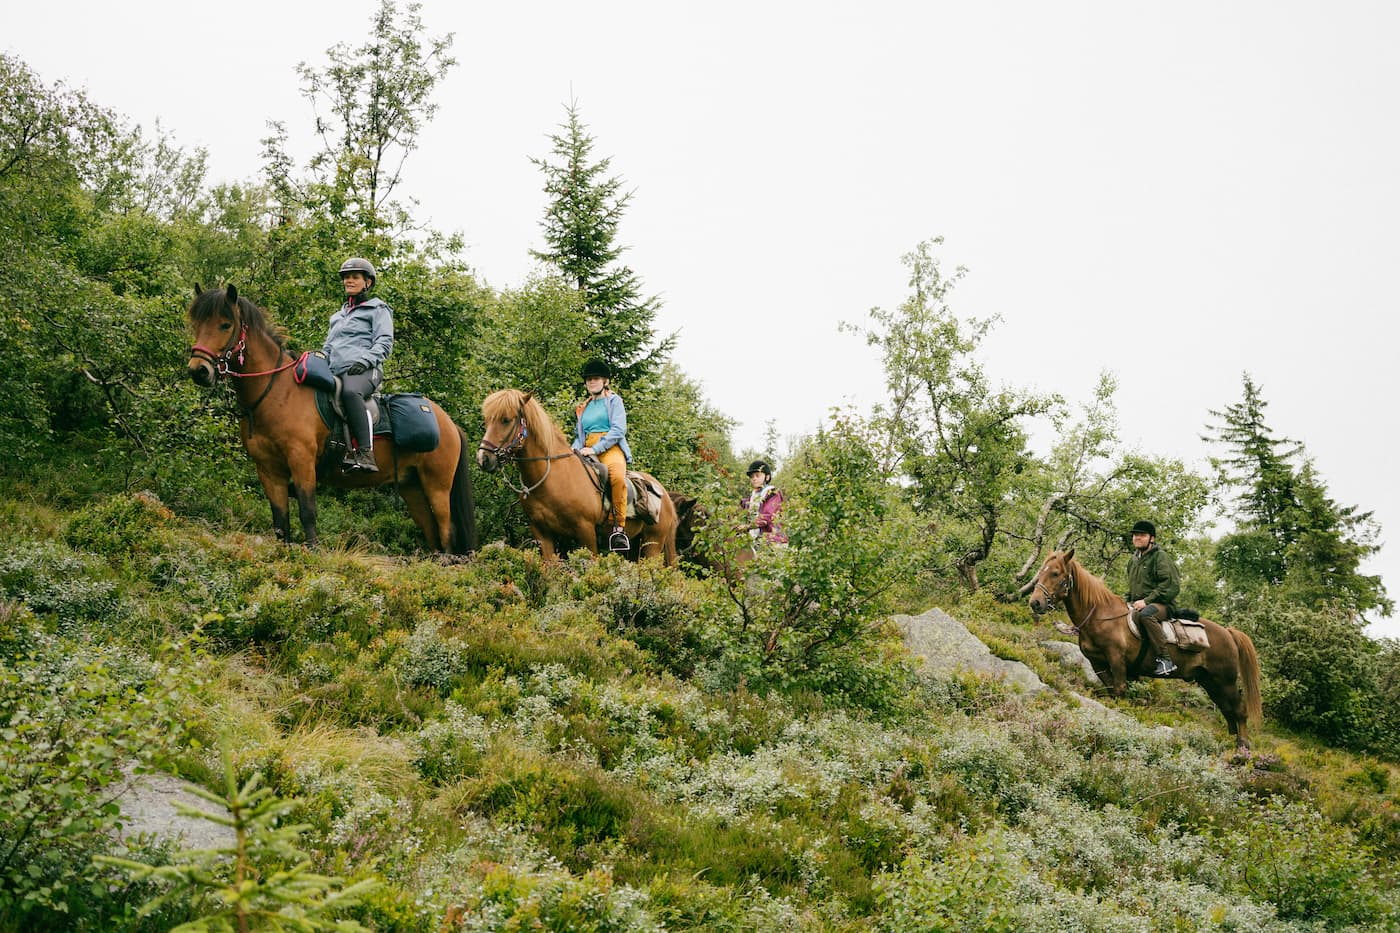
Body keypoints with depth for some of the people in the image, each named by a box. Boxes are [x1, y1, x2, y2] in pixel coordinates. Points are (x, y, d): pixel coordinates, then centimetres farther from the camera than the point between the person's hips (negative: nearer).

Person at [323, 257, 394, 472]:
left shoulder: (378, 310, 13)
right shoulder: (338, 316, 33)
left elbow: (384, 343, 0)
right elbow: (328, 347, 35)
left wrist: (364, 360, -18)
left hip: (364, 371, -7)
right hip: (336, 372, 7)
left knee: (350, 391, -42)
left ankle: (365, 453, -49)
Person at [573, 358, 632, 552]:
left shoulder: (614, 400, 8)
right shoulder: (582, 408, 25)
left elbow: (618, 430, -5)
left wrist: (595, 449, -15)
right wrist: (575, 449, 3)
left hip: (610, 448, -6)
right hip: (587, 452, 6)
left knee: (618, 477, -36)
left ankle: (619, 527, -33)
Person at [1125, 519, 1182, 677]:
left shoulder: (1161, 557, -5)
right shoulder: (1133, 561, 21)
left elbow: (1172, 586, -15)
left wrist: (1146, 601, -20)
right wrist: (1128, 602, 13)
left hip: (1162, 605, -9)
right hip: (1137, 605, 9)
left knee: (1145, 614, -40)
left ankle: (1165, 660, -40)